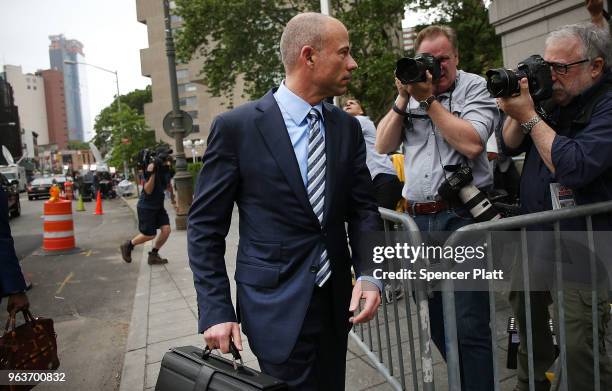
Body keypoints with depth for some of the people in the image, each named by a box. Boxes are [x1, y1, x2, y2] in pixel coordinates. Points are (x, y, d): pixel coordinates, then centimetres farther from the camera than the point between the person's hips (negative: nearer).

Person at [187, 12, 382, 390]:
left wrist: (368, 273, -11)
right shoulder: (236, 126, -10)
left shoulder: (348, 127, 4)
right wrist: (216, 310, -11)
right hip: (276, 303, -5)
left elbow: (363, 207, 5)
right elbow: (205, 226, -7)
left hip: (336, 301, 5)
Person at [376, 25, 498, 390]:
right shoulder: (411, 91, 15)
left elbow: (471, 144, -15)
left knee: (470, 327, -5)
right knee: (439, 325, 14)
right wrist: (403, 99, -2)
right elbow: (383, 145, 8)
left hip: (462, 216, -5)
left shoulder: (475, 87, 1)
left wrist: (428, 99, -10)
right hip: (419, 219, 5)